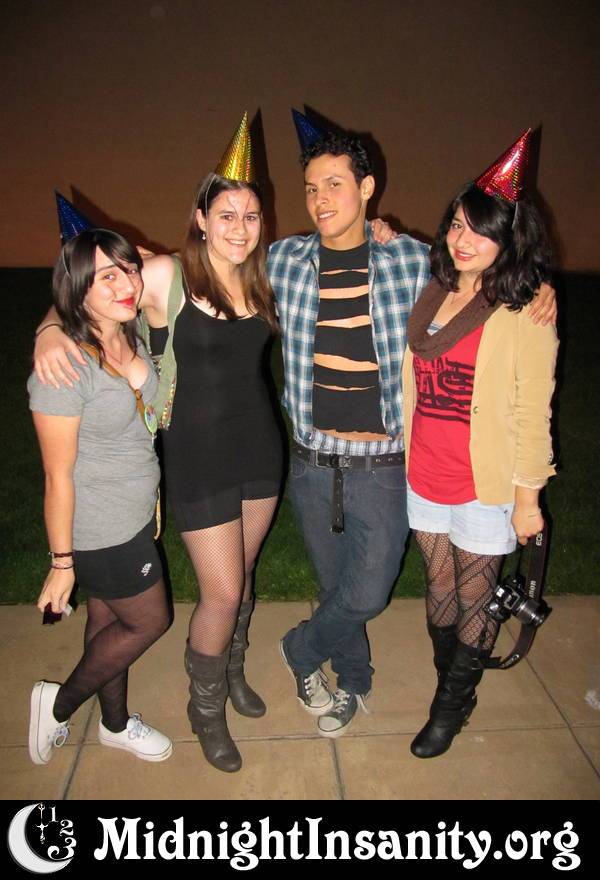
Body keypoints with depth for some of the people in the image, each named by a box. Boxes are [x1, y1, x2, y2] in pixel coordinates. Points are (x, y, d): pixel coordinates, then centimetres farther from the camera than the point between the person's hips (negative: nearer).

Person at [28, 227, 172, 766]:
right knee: (148, 621, 10)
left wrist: (150, 500, 17)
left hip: (136, 514, 7)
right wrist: (62, 563, -13)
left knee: (109, 619, 23)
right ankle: (59, 704, 33)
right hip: (98, 532, -7)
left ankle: (116, 724, 45)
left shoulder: (131, 335, -3)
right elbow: (58, 476, -21)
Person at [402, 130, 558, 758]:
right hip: (424, 477, 5)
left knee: (473, 600, 13)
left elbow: (532, 415, -10)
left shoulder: (524, 316, -12)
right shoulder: (431, 298, 5)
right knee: (439, 591, 19)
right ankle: (451, 688, 44)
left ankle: (453, 705, 37)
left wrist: (528, 498, -9)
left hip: (486, 487, -5)